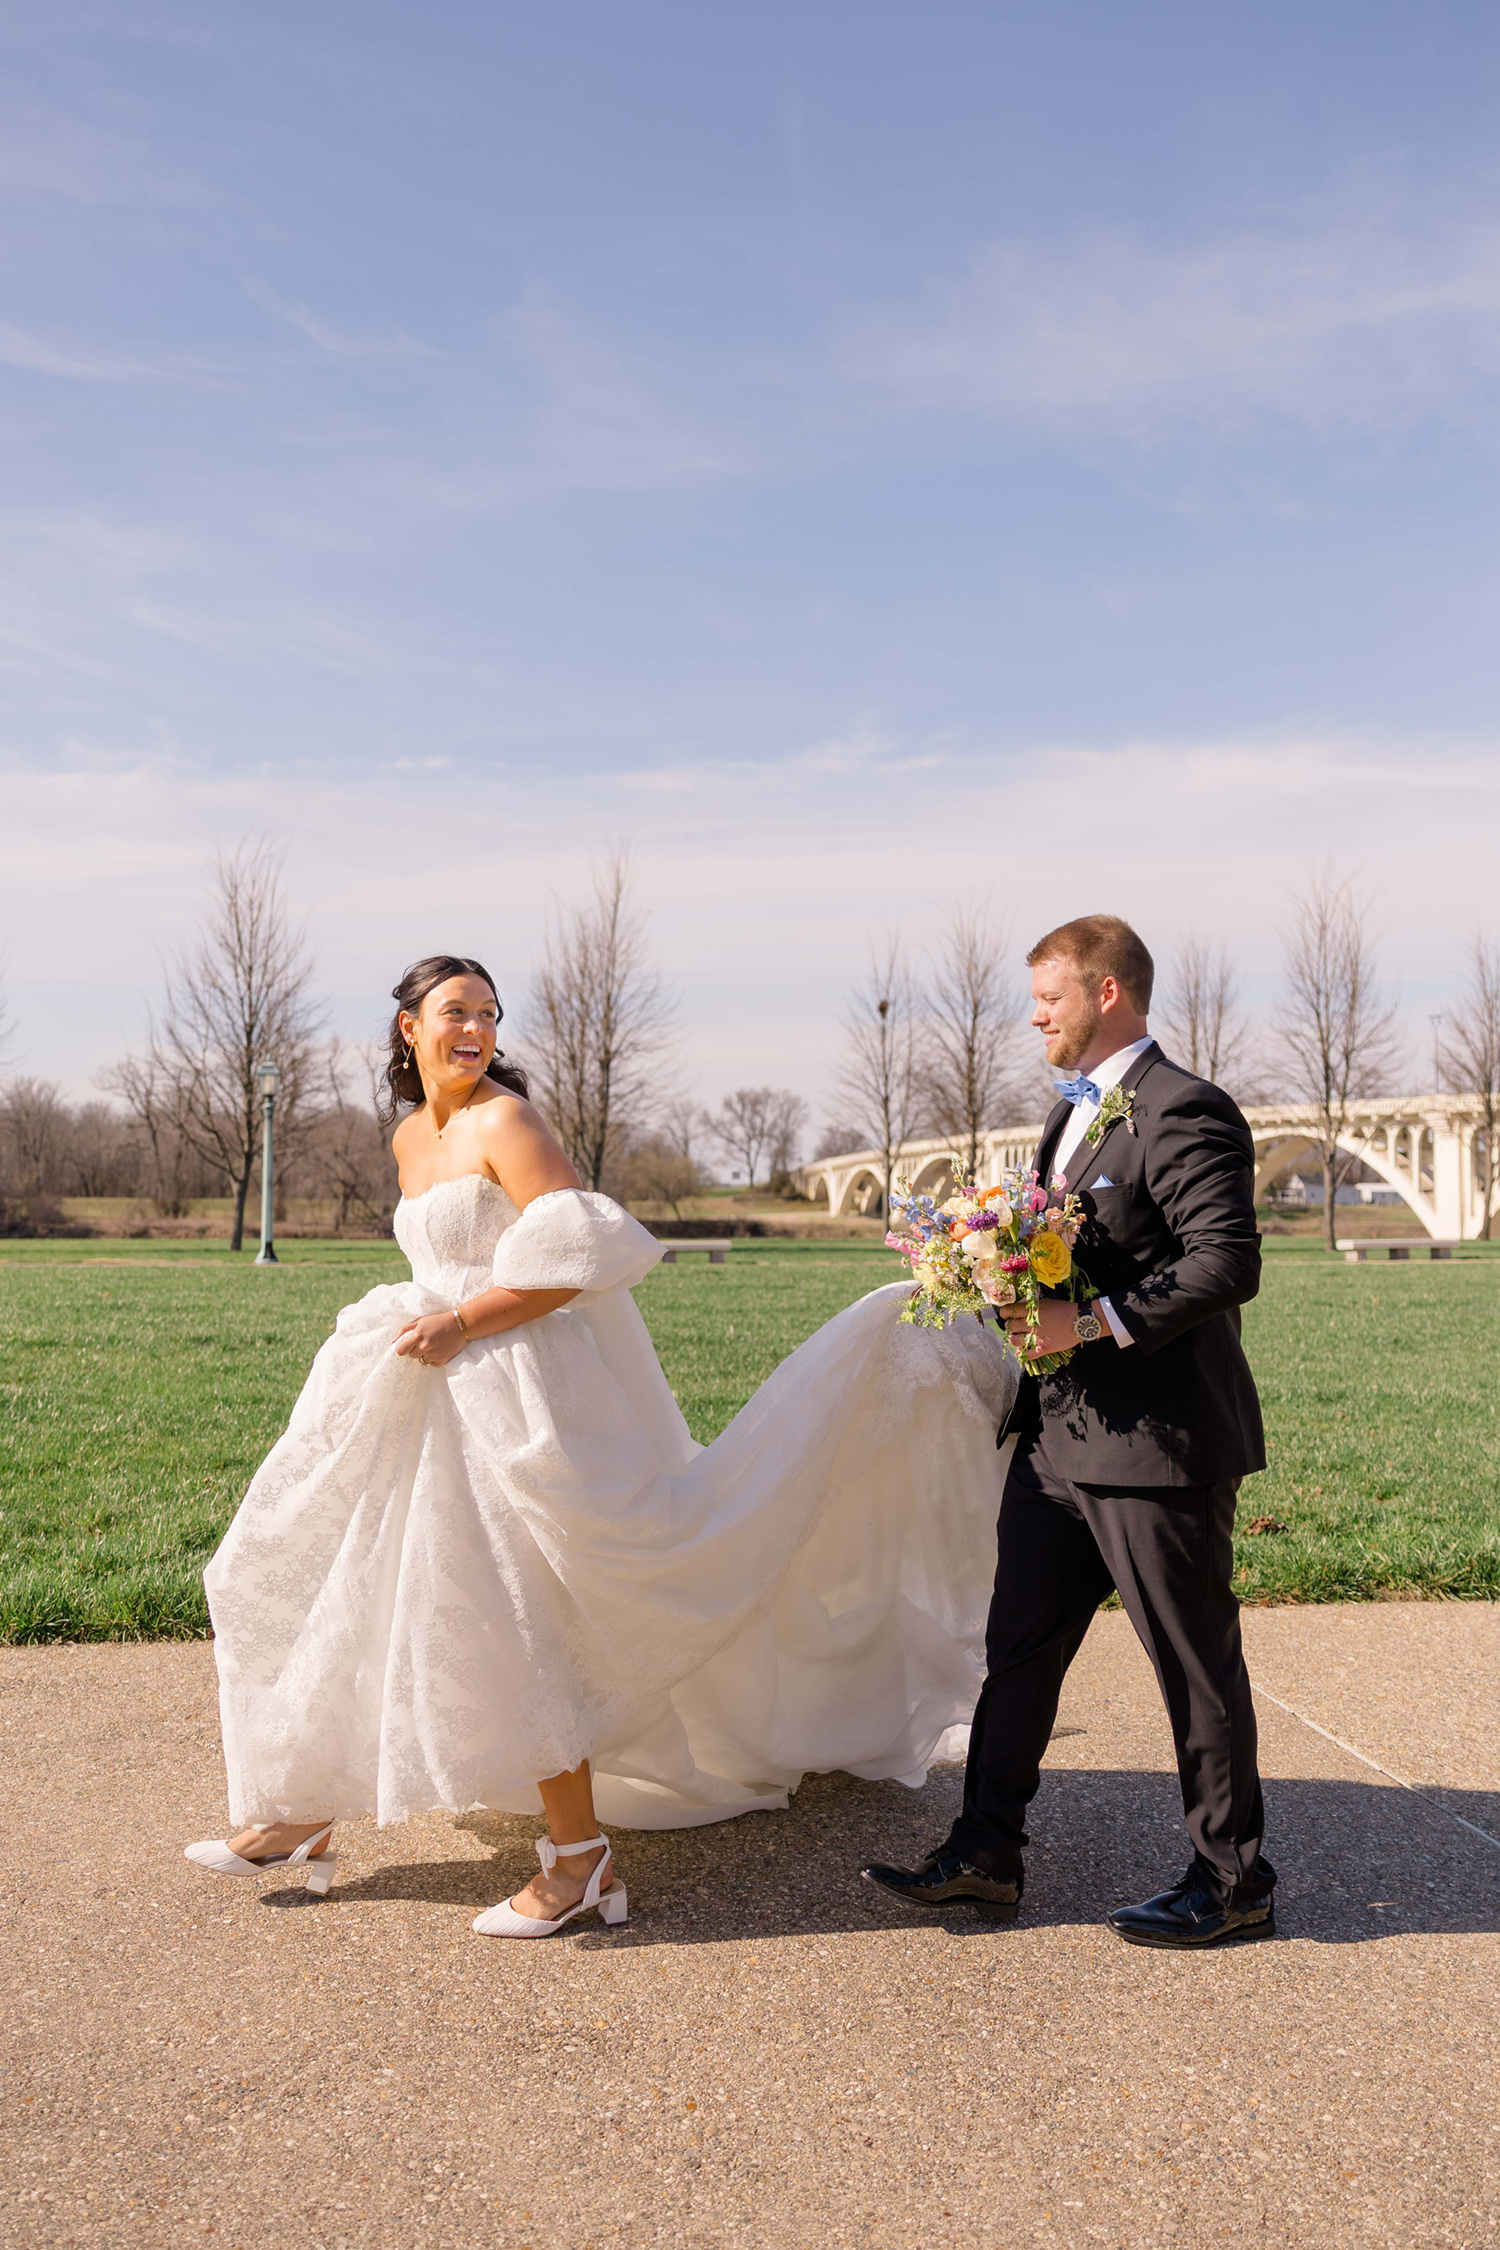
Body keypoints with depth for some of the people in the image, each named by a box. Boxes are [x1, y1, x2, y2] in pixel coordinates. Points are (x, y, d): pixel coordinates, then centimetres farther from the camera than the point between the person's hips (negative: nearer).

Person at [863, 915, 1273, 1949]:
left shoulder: (1184, 1111, -15)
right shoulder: (1076, 1111, 16)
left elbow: (1229, 1263, -24)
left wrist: (1092, 1322, -24)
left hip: (1157, 1440, -9)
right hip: (1062, 1436, 10)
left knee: (1195, 1662, 5)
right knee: (1020, 1645, 13)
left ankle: (1235, 1882, 21)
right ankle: (986, 1854, 25)